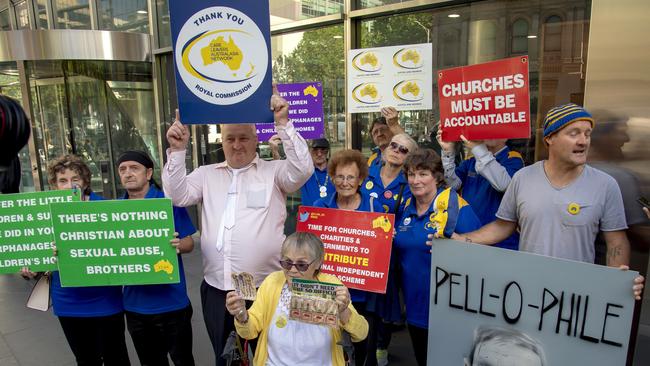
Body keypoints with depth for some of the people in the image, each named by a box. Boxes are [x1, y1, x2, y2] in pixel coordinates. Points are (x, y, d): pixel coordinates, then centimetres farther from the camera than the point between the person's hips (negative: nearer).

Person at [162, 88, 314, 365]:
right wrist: (177, 151, -7)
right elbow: (177, 196, 2)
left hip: (265, 288, -3)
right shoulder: (207, 174, 10)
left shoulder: (273, 171, 0)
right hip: (215, 289, 3)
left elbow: (302, 170, -15)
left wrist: (283, 124, -20)